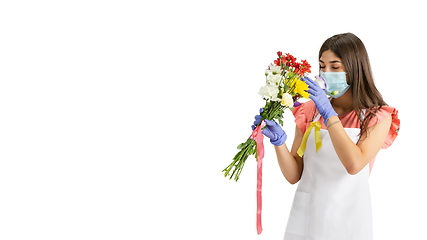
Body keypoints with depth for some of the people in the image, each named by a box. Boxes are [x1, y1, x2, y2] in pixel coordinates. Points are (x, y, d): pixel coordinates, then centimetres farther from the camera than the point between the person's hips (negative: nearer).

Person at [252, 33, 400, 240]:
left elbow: (354, 164, -22)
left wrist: (328, 113, -22)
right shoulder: (309, 111, 2)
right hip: (304, 218, 2)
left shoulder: (378, 117, -4)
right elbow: (293, 175, 1)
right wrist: (279, 140, -16)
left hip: (346, 222, -2)